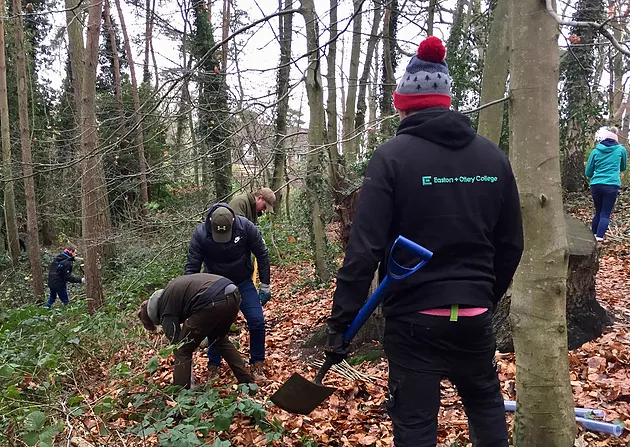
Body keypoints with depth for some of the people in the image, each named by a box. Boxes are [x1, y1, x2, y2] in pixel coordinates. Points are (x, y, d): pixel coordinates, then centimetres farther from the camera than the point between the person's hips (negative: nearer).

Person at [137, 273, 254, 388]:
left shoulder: (166, 312, 11)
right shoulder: (170, 287, 34)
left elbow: (177, 343, 12)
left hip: (214, 301, -9)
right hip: (233, 294, 9)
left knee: (183, 350, 11)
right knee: (219, 339, 33)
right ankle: (248, 382, 35)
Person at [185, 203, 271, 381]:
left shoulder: (246, 227, -25)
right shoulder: (200, 234, -25)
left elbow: (262, 255, -11)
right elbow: (192, 267, -16)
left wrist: (265, 286, -7)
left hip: (243, 283, 0)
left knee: (257, 321, -8)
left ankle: (257, 365, 9)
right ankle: (213, 368, 19)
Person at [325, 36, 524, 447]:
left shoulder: (392, 157, -12)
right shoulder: (493, 156, 3)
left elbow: (364, 249, -17)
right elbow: (511, 244, 8)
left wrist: (342, 321, -10)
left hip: (414, 318, -4)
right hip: (475, 316, 5)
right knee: (487, 405, 25)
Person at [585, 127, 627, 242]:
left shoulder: (596, 151, 6)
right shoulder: (621, 149, 5)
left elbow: (588, 173, 11)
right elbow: (623, 167, 21)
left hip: (596, 185, 2)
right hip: (611, 186, -2)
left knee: (598, 212, 18)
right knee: (605, 214, 0)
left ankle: (592, 235, 21)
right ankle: (599, 237, -15)